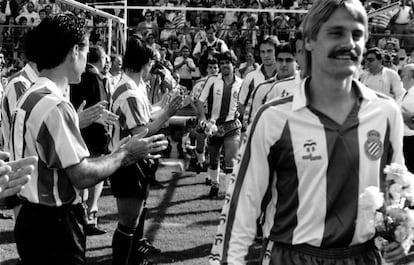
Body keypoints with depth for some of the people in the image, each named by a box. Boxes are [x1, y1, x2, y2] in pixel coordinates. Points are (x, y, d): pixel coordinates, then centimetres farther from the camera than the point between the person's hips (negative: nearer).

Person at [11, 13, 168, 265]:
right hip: (54, 225, -9)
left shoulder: (31, 97, 9)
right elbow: (83, 176, -23)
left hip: (35, 219, 9)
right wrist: (126, 154, -10)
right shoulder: (54, 105, -22)